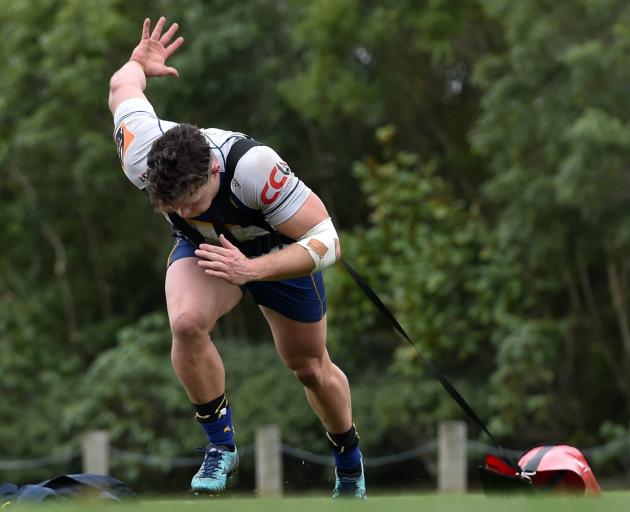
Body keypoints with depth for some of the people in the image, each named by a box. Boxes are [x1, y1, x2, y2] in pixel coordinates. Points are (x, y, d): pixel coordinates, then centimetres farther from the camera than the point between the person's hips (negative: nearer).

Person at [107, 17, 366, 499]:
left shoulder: (254, 166, -46)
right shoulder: (139, 155, -35)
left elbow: (326, 241, -39)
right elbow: (123, 85, -14)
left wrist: (253, 270, -51)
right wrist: (137, 64, 9)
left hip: (283, 250, -2)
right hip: (205, 247, 2)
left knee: (311, 368, 15)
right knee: (187, 323, -30)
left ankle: (350, 465, 43)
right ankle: (221, 443, -10)